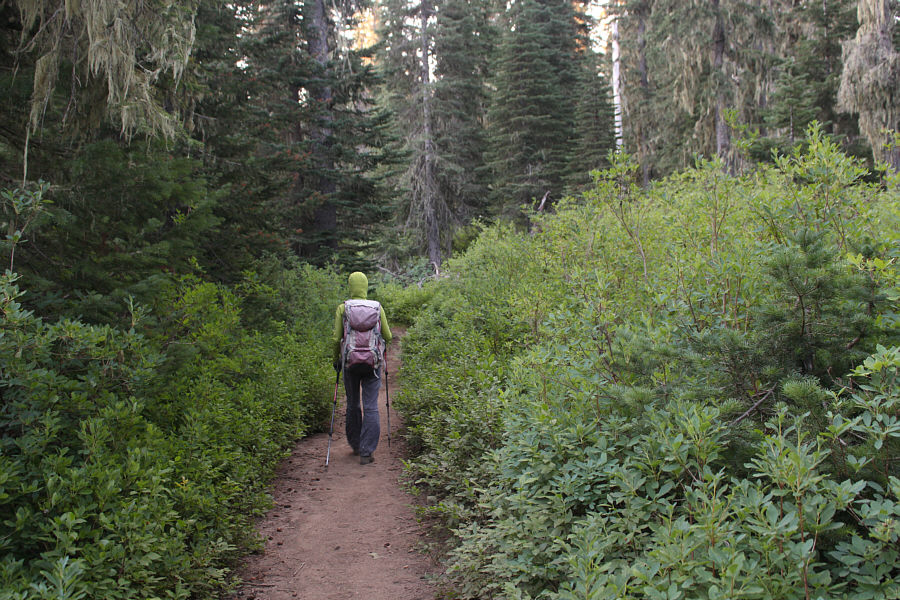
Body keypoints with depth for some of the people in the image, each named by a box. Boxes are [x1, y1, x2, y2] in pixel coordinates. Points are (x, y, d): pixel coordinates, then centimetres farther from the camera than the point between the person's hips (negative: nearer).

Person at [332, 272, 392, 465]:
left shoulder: (342, 308, -4)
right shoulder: (377, 308, -2)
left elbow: (336, 338, -4)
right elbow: (387, 336, 2)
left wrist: (336, 359, 12)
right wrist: (382, 347, 25)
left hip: (350, 363, 1)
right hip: (372, 363, 0)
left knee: (353, 405, 17)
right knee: (371, 407, 1)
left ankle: (356, 445, 30)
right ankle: (366, 452, -2)